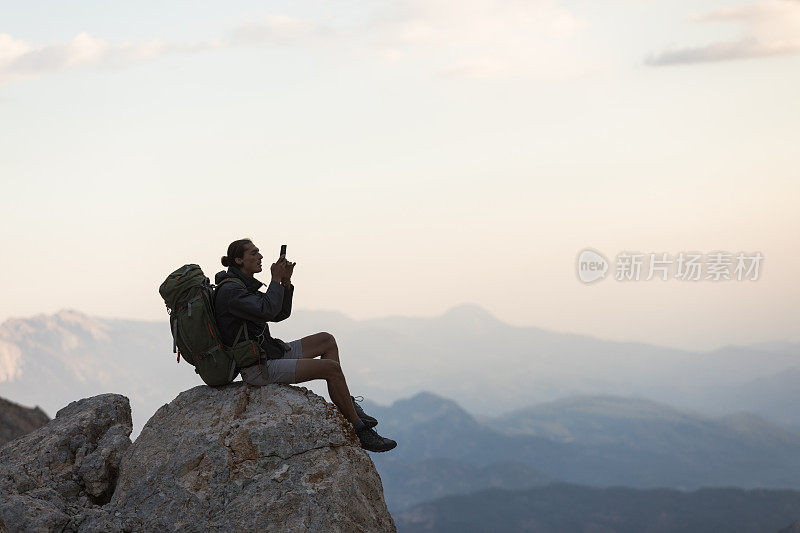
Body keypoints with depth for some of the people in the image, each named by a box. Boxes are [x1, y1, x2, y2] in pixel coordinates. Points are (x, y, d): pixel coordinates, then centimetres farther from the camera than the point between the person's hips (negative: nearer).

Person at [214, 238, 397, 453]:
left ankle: (344, 406, 7)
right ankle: (360, 431, -8)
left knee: (327, 340, 12)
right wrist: (276, 280, -14)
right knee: (331, 368, -18)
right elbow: (268, 311, -29)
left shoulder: (245, 285, 15)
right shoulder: (230, 290, -17)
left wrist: (286, 281, 2)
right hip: (258, 369, -11)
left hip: (269, 353, 11)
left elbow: (281, 314, 16)